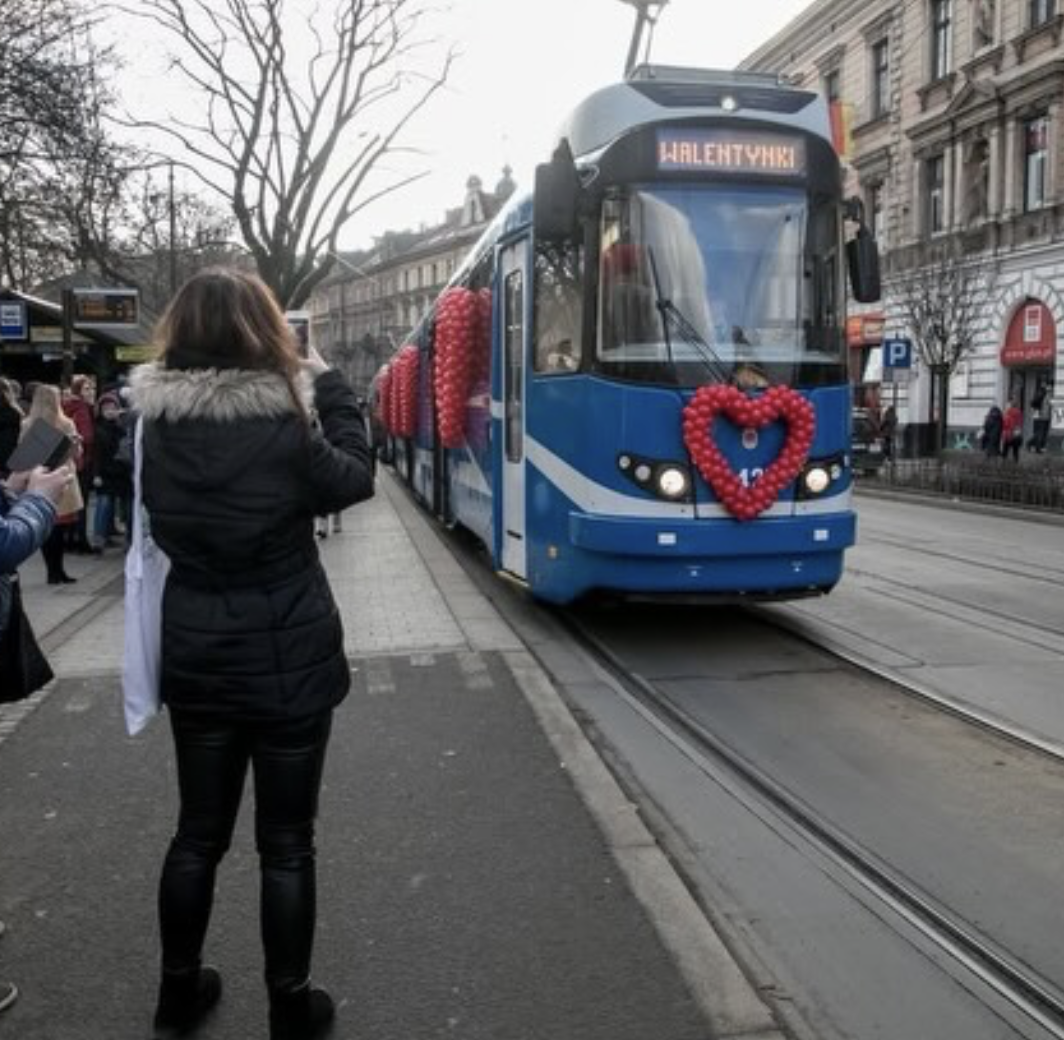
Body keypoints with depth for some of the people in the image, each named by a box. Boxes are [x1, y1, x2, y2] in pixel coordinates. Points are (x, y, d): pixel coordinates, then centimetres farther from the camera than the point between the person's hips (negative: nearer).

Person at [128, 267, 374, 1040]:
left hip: (194, 657, 5)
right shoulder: (284, 418, -18)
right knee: (286, 842, 9)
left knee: (198, 830, 20)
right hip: (287, 659, -4)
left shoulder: (157, 420, -5)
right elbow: (353, 481, -3)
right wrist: (328, 384, 4)